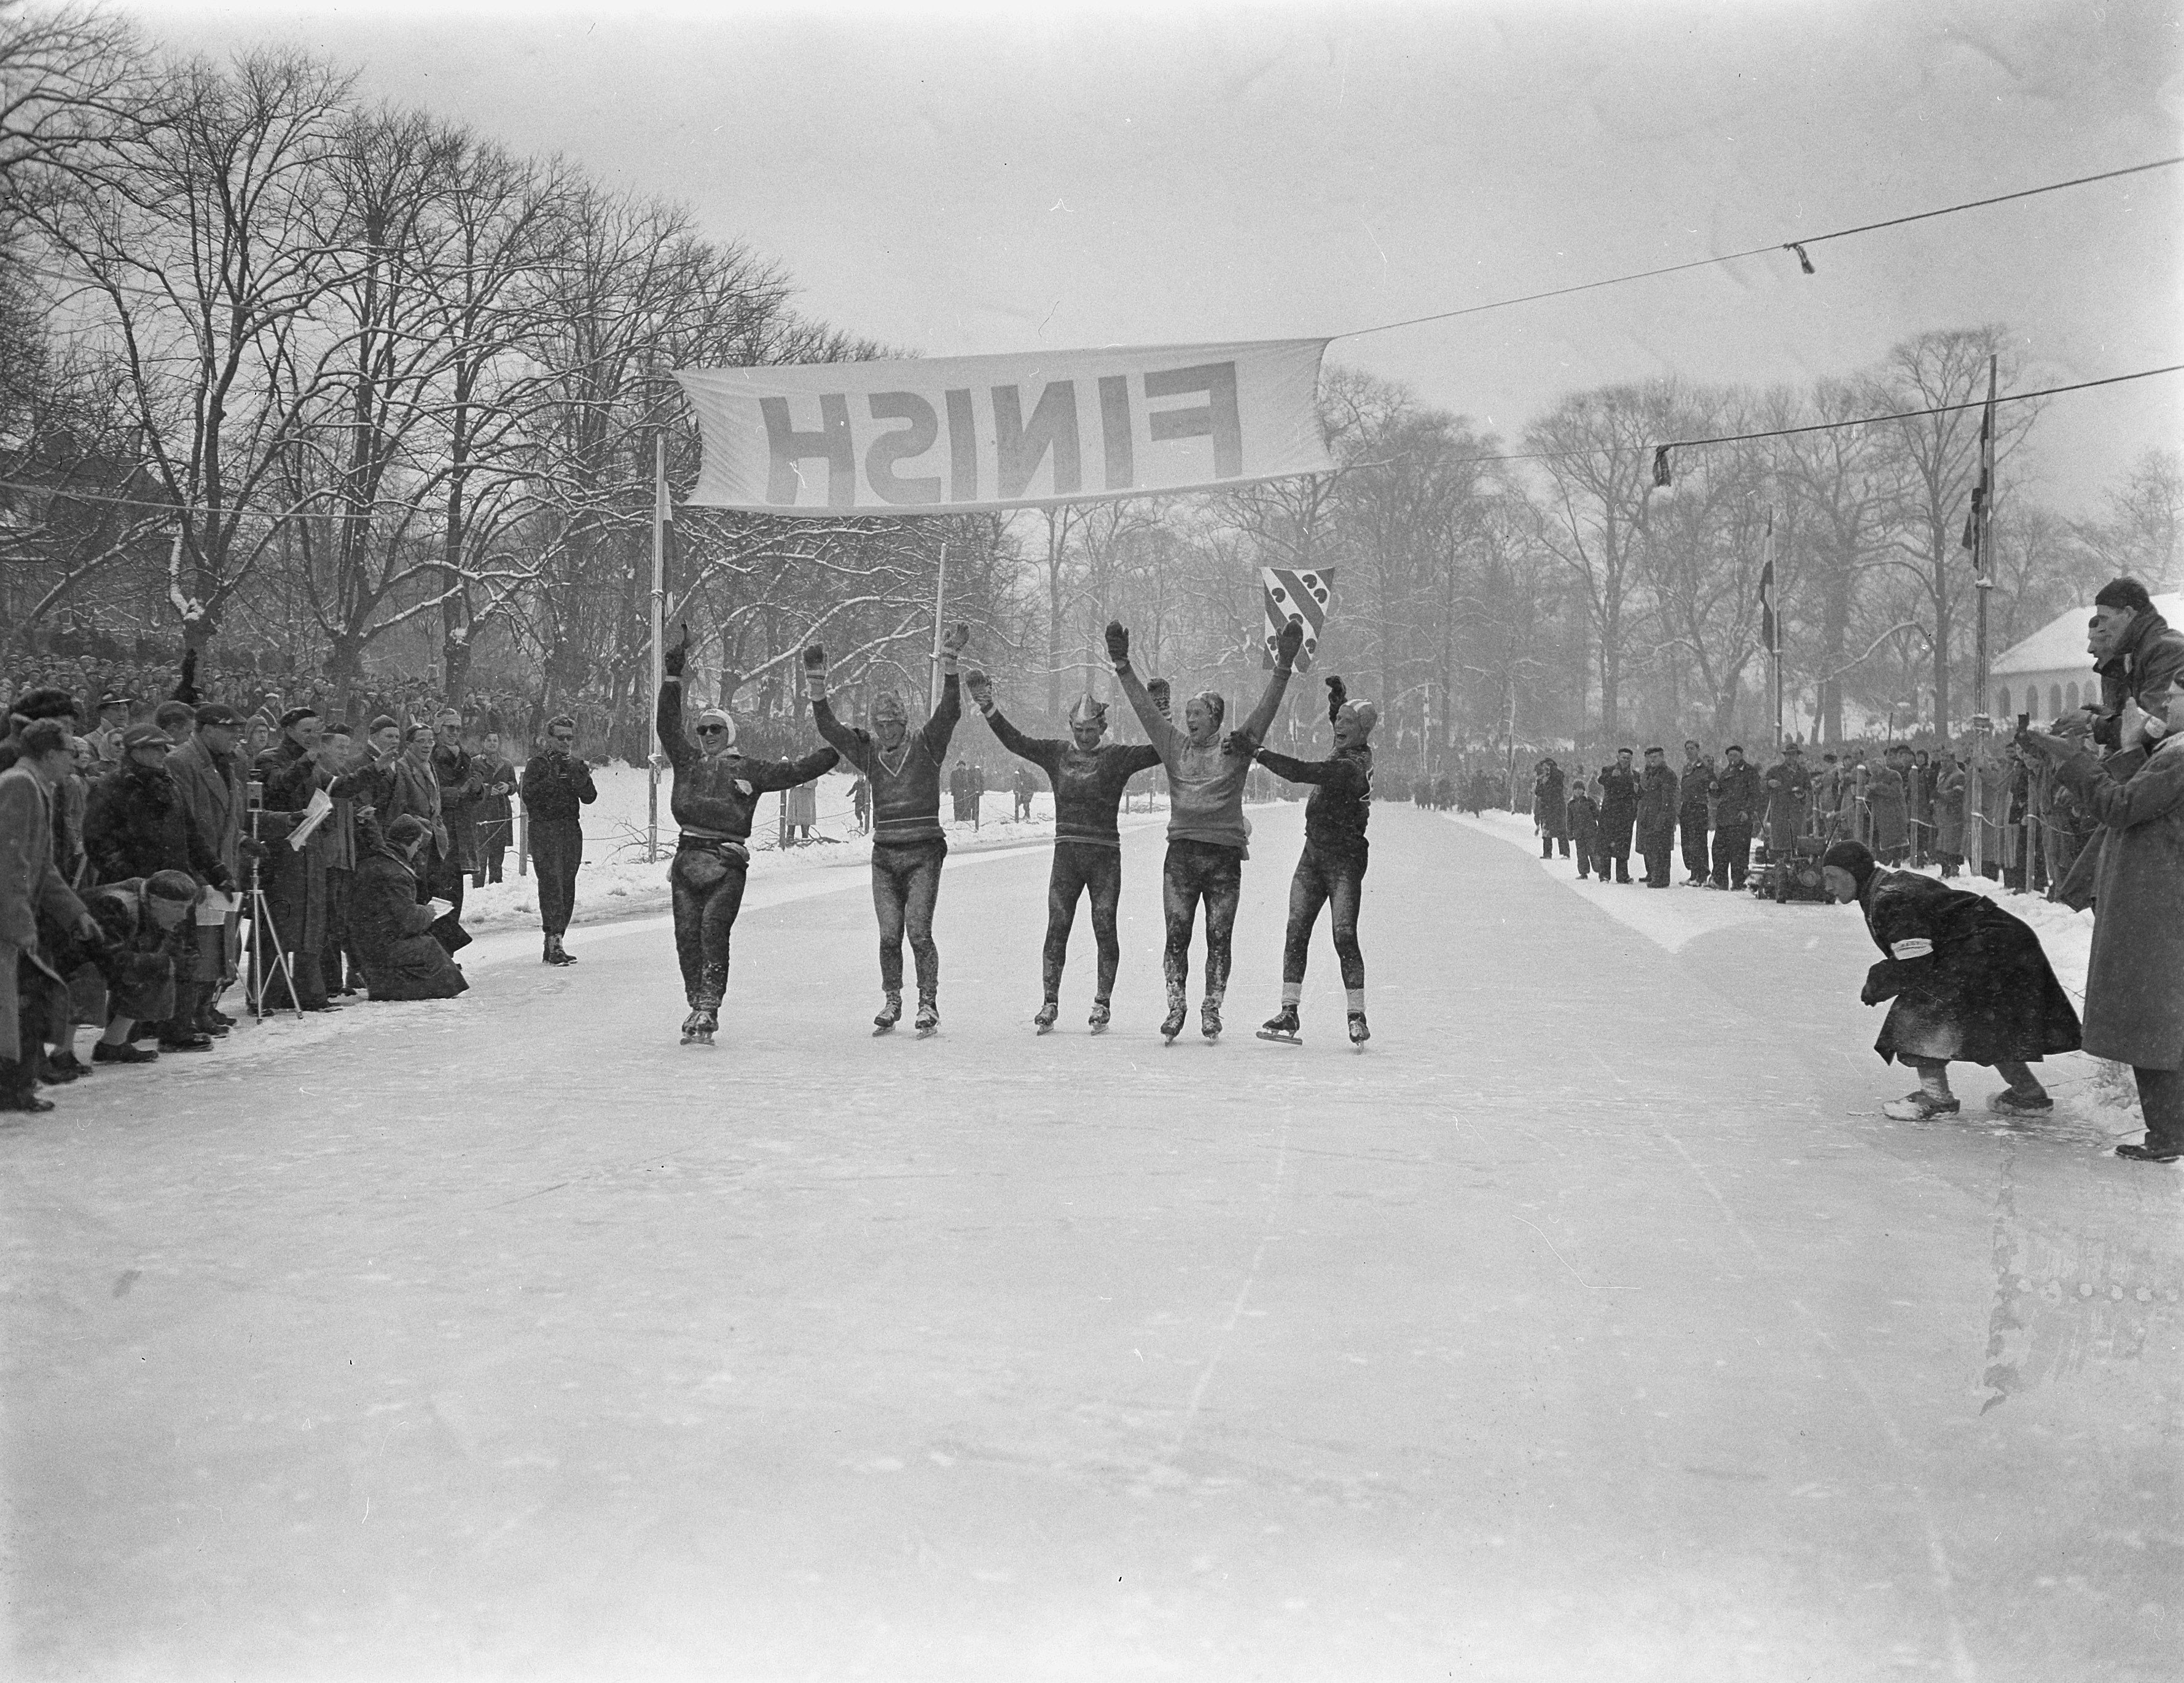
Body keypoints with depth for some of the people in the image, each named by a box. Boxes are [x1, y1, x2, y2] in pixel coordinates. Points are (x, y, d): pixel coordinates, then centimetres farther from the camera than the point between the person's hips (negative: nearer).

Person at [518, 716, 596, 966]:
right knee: (552, 885, -15)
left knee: (567, 888, 5)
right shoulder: (537, 764, 1)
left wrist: (579, 775, -12)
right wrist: (552, 778, -19)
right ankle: (554, 943, -20)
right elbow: (528, 796, -12)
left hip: (572, 831, 6)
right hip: (544, 830, -6)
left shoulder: (576, 765, 15)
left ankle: (554, 945, 11)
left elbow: (590, 797, 3)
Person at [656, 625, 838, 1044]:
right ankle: (696, 1005, 8)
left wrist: (840, 750, 15)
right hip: (687, 857, 3)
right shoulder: (688, 760, 19)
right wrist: (673, 676, 11)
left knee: (713, 930, -15)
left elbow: (796, 771, 14)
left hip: (728, 864, -3)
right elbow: (667, 726, 15)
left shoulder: (748, 770, 12)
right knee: (687, 935, -1)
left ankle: (708, 1010, -18)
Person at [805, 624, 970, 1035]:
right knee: (889, 935, 1)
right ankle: (891, 1002, 15)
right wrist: (817, 686, -10)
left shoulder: (927, 747, 1)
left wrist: (950, 666, -24)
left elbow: (950, 712, -12)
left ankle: (928, 1004, -1)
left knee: (919, 931, -10)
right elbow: (829, 728, 3)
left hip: (923, 853, -3)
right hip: (884, 856, 3)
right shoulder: (869, 754, 11)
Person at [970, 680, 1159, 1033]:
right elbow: (1014, 741, 7)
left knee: (1105, 930, 0)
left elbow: (1158, 751, -8)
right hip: (1066, 854, 2)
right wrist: (987, 708, 0)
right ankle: (1049, 1002, 6)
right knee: (1057, 928, 1)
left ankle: (1102, 1003, 9)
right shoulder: (1056, 754, 9)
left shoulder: (1117, 757, 1)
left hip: (1105, 855, -2)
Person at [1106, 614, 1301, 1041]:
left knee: (1219, 939, 4)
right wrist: (1122, 666, 3)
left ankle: (1211, 1011, 12)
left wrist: (1283, 668, -16)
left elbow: (1265, 710, -5)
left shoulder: (1236, 748, 3)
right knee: (1176, 937, 1)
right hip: (1181, 854, 2)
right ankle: (1175, 1009, 9)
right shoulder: (1174, 747, 9)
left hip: (1224, 856, -2)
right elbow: (1144, 707, 9)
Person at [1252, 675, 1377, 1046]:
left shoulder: (1350, 766, -19)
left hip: (1344, 859, -9)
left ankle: (1357, 1018, -1)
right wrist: (1338, 692, 10)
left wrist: (1258, 752, -23)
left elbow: (1300, 772, -27)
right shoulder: (1355, 751, 8)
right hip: (1315, 852, 9)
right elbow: (1337, 719, 29)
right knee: (1296, 933, 2)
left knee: (1344, 937, -9)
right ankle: (1289, 1013, 3)